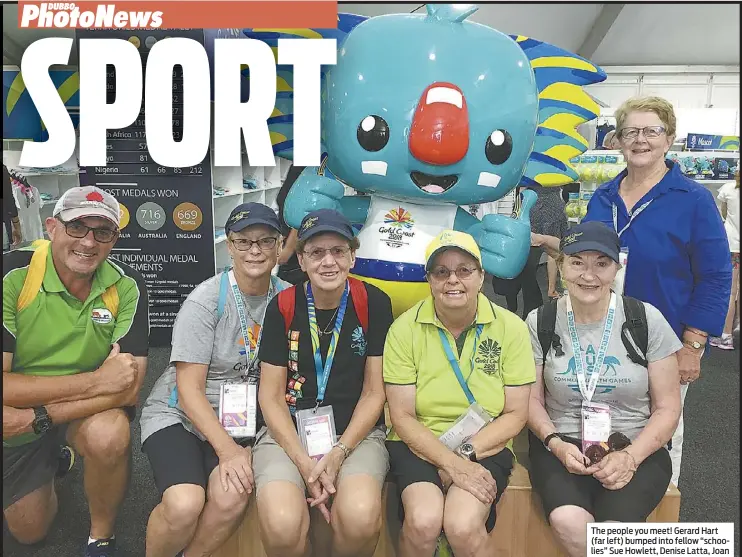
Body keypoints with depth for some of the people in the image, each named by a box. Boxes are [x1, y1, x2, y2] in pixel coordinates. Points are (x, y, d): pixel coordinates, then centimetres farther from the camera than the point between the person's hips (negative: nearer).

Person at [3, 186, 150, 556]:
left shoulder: (126, 287, -20)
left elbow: (129, 387, -23)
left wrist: (36, 418, -30)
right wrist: (94, 380, -33)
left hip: (92, 410, 0)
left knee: (109, 435, -35)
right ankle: (51, 462, 46)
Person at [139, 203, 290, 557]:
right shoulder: (206, 300, -12)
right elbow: (189, 389, -12)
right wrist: (227, 449, -21)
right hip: (179, 416, -2)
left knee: (233, 496, -27)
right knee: (185, 504, -27)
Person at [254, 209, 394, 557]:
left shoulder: (374, 303, -1)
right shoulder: (283, 306, 0)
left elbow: (374, 392, 0)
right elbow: (271, 396, 0)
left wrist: (338, 454, -12)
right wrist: (304, 462, -13)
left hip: (356, 433, 0)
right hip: (287, 432, 1)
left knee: (361, 518, -30)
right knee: (282, 525, -28)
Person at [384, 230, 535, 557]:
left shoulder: (511, 327, -4)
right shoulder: (404, 329, -6)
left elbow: (516, 414, -2)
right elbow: (402, 417, -6)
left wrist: (465, 455, -13)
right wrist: (450, 463, -18)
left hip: (485, 447, 0)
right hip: (418, 445, 0)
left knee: (462, 525, -26)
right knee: (424, 522, -27)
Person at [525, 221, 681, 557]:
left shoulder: (647, 319, -3)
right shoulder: (540, 322, -1)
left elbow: (667, 408, 0)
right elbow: (532, 399, 5)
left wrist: (630, 457, -14)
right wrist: (556, 443, -14)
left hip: (636, 447, 0)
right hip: (562, 445, 1)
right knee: (567, 521, -28)